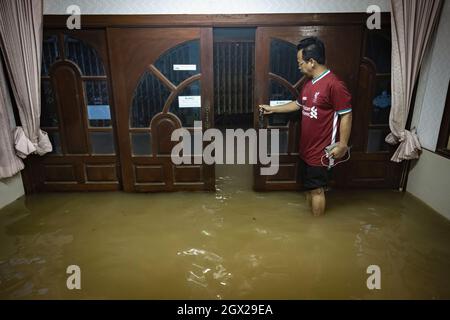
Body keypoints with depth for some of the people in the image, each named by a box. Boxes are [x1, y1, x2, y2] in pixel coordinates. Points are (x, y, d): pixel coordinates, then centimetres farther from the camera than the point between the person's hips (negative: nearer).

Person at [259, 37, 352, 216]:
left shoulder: (334, 84, -19)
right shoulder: (309, 83, 8)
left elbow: (346, 115, -17)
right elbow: (298, 104, 23)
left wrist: (342, 145, -17)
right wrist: (272, 109, 25)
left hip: (321, 150, -9)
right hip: (306, 148, 9)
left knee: (317, 189, 4)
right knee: (309, 187, 19)